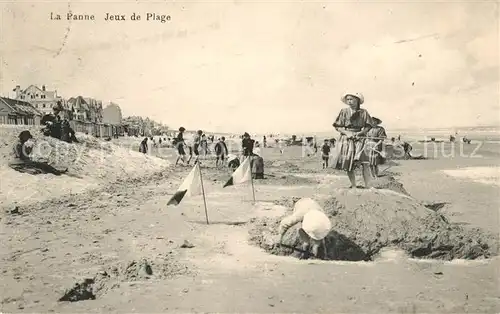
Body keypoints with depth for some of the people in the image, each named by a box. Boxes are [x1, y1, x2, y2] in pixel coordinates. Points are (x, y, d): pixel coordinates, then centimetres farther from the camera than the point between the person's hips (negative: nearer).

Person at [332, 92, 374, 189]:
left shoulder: (363, 112, 4)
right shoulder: (344, 112, 5)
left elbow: (368, 127, 6)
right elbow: (337, 126, 4)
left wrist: (360, 133, -10)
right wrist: (346, 133, -11)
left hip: (359, 138, -1)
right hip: (346, 139, 1)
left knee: (364, 163, -15)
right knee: (348, 163, 1)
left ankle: (367, 186, -11)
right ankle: (353, 186, 13)